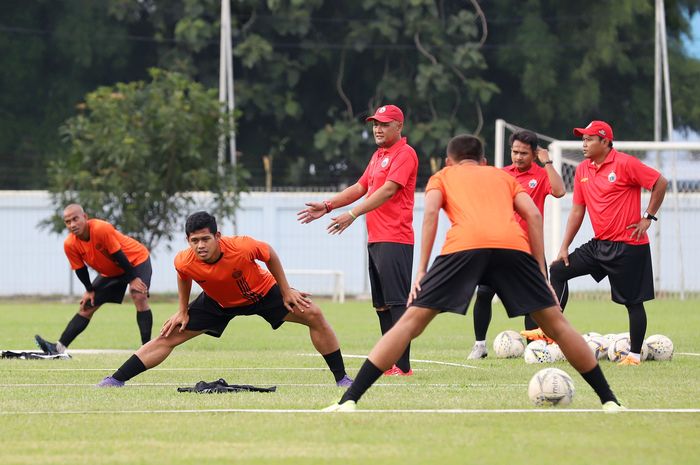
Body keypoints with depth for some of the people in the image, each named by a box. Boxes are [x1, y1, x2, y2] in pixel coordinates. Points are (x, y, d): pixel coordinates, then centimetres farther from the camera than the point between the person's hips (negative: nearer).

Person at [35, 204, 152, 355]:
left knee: (139, 297, -28)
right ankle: (59, 347, 5)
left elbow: (119, 255, -29)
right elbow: (80, 269, -2)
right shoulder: (70, 245, -19)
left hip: (136, 260, -6)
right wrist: (90, 290, 2)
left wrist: (133, 279, -24)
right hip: (110, 272, 6)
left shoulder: (102, 229, -36)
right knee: (86, 307, 4)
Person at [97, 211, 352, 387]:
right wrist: (182, 312, 0)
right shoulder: (184, 262, -31)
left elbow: (270, 255, -17)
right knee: (169, 336, -5)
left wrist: (286, 292, -10)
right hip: (218, 302, 1)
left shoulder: (242, 247, -40)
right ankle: (116, 380, 2)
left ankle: (342, 379, 1)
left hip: (263, 291, -1)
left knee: (314, 316, -12)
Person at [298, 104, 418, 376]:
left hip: (395, 240, -10)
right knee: (381, 305, 9)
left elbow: (388, 190, -19)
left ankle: (403, 366, -14)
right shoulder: (378, 156, 21)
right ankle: (389, 363, 12)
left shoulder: (404, 154, -9)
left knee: (396, 302, -12)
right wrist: (327, 206, 15)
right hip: (375, 240, 10)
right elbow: (360, 188, 25)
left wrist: (352, 214, -25)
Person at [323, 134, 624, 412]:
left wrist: (421, 271, 5)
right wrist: (542, 273, 18)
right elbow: (533, 214, 19)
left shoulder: (442, 176, 30)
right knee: (555, 324, 14)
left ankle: (349, 400, -6)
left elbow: (431, 212, 9)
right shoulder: (503, 176, 35)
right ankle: (609, 400, 16)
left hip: (463, 245, -1)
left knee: (411, 322, 2)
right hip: (513, 245, 1)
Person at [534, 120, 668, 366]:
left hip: (628, 246, -7)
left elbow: (660, 182, -10)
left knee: (633, 301, -2)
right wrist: (564, 247, 9)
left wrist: (648, 217, -9)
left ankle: (635, 354, 6)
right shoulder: (582, 170, 8)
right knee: (558, 270, 0)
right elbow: (577, 210, 12)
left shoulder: (625, 164, -13)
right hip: (599, 243, 7)